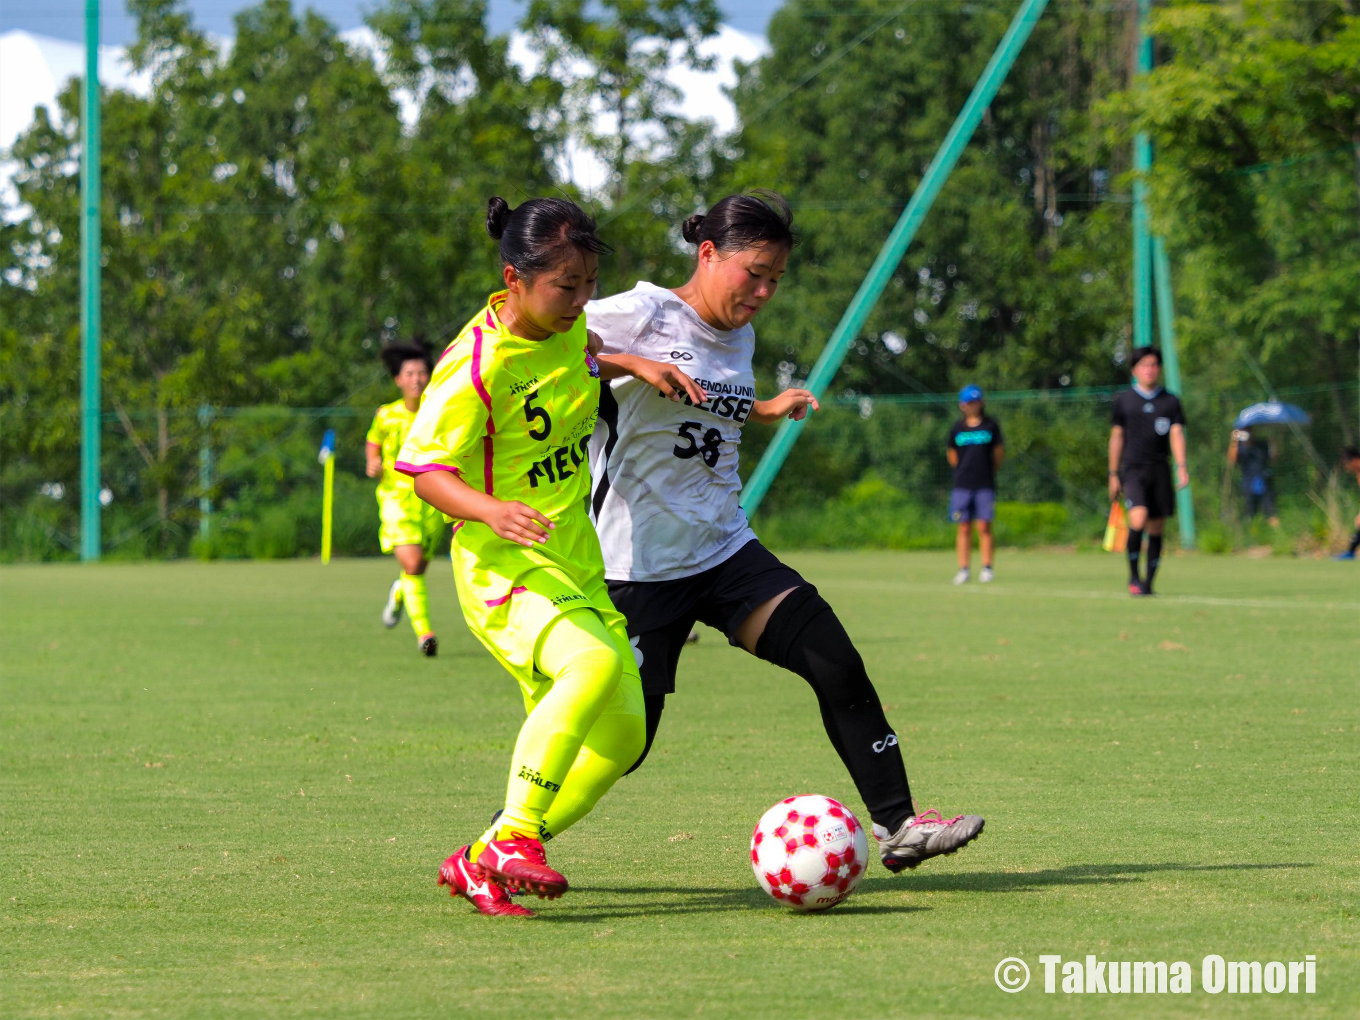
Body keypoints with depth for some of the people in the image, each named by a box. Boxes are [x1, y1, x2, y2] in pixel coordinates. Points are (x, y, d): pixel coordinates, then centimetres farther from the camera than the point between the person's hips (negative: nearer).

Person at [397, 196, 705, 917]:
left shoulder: (569, 327, 4)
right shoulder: (473, 365, -19)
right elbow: (426, 471, -16)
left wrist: (632, 365, 10)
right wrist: (491, 510, -34)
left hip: (575, 559, 9)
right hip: (502, 562, -9)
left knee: (622, 734, 3)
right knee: (592, 665, -35)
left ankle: (478, 865, 11)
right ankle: (510, 841, -29)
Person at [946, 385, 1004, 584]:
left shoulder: (990, 425, 3)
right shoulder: (957, 428, 7)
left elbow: (999, 452, 9)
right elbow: (952, 455, 15)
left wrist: (988, 470, 7)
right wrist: (963, 471, 8)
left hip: (985, 485, -2)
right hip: (962, 485, 2)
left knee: (984, 527, -5)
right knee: (964, 528, 1)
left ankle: (987, 568, -1)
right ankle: (963, 569, 3)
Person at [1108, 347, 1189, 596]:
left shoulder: (1170, 401, 9)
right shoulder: (1124, 400, 7)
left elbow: (1177, 434, 1)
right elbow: (1117, 437, 10)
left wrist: (1181, 467, -14)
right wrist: (1113, 475, 9)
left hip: (1159, 471, 2)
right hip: (1133, 470, -2)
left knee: (1156, 528, 2)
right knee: (1138, 518, -22)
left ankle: (1148, 582, 12)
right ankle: (1133, 576, -9)